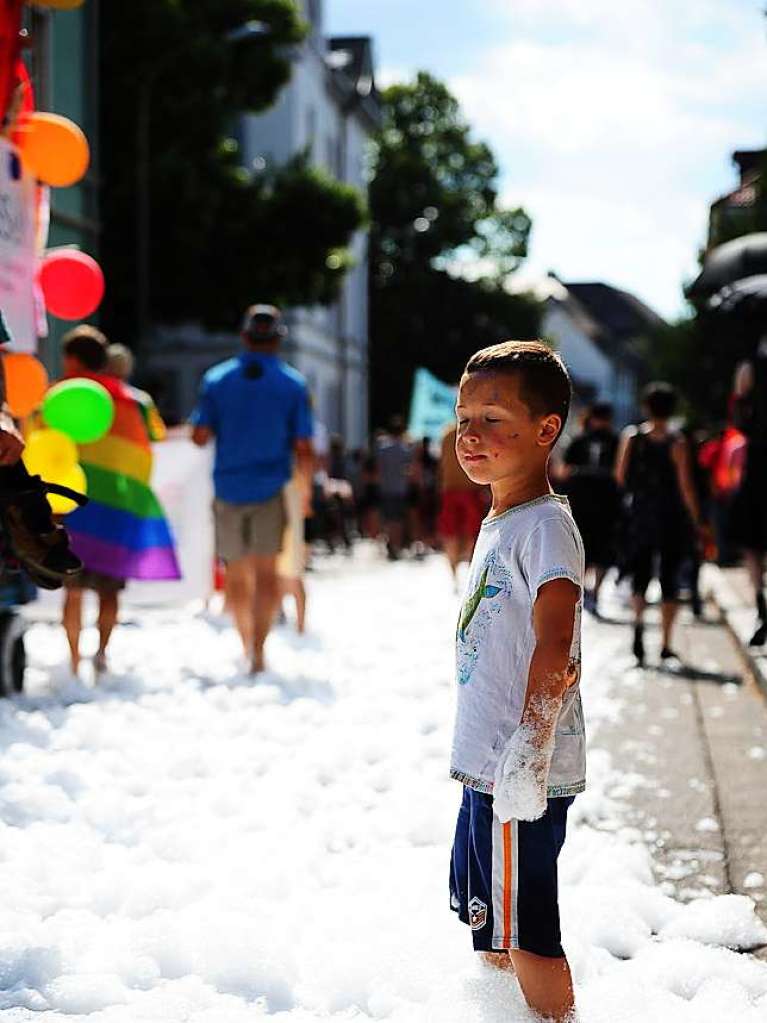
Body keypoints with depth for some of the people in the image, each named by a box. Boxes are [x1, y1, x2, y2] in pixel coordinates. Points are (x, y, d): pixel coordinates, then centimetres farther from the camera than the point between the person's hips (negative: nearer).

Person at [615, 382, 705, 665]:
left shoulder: (631, 436, -2)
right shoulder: (676, 443, -10)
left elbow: (620, 477, -1)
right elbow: (685, 487, -11)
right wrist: (697, 522, -3)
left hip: (640, 513, 2)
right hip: (671, 518, -2)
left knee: (640, 574, 11)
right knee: (669, 578, 7)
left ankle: (638, 619, -19)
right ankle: (665, 645, 8)